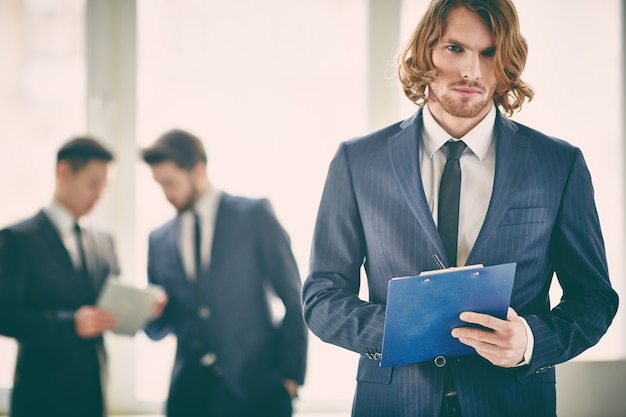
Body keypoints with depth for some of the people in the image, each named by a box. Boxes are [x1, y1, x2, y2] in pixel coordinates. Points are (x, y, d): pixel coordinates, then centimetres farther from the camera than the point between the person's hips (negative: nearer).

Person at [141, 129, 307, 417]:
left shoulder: (255, 216, 1)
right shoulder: (159, 240, 12)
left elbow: (293, 298, -1)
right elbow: (159, 329, 16)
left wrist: (291, 375, -7)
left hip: (254, 386, -3)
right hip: (189, 393, 4)